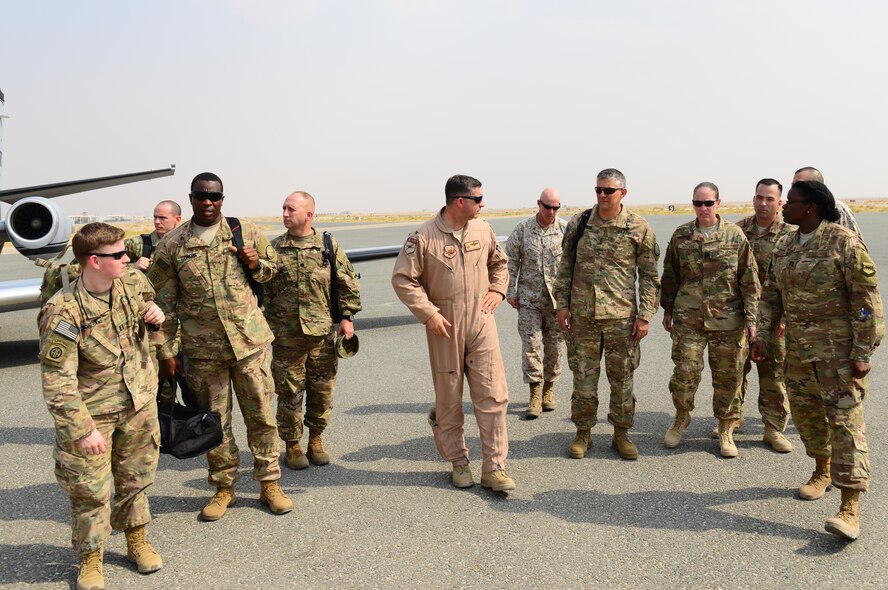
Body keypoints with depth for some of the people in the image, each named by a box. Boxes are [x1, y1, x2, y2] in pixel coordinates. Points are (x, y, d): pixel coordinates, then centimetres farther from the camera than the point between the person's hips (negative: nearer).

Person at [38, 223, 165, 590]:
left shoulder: (133, 281, -8)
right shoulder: (63, 313, -25)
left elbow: (145, 298, 18)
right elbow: (57, 382, -21)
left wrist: (154, 313, -6)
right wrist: (82, 429, -22)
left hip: (139, 404, 5)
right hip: (91, 412, -5)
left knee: (135, 477, 19)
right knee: (90, 490, 6)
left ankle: (137, 541, 40)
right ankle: (90, 559, 27)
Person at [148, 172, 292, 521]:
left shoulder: (247, 232, 1)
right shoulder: (172, 245, -1)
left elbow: (273, 268, 16)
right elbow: (164, 303, 3)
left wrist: (256, 265, -8)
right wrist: (167, 351, 2)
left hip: (249, 339, 0)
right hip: (202, 348, 0)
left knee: (261, 415, 6)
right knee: (215, 421, 10)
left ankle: (269, 484, 21)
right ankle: (224, 487, 27)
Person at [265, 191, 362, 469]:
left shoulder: (329, 246, 2)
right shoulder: (273, 249, 3)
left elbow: (348, 284, 7)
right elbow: (262, 290, 6)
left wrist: (347, 317, 2)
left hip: (323, 332, 1)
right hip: (286, 334, 0)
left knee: (322, 389, 9)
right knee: (289, 391, 5)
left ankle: (316, 440, 27)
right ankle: (292, 445, 20)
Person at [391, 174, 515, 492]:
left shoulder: (483, 230, 4)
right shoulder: (424, 236, -11)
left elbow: (499, 262, 22)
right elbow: (402, 279, -8)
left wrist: (497, 290, 6)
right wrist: (428, 313, -13)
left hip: (482, 323, 3)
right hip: (445, 327, -3)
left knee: (493, 395, -2)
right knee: (449, 399, 8)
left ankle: (493, 468, 7)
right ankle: (458, 462, 26)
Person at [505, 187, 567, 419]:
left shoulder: (566, 229, -1)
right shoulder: (522, 230, 0)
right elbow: (511, 261, 4)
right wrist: (510, 291, 1)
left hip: (558, 298, 1)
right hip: (529, 298, 0)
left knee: (554, 344, 9)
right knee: (531, 344, -2)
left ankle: (549, 388, 25)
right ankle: (535, 394, 6)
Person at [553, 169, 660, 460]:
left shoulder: (639, 228, -2)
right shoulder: (578, 223, 3)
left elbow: (649, 276, 1)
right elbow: (566, 267, 10)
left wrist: (645, 316, -4)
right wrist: (562, 304, 4)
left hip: (622, 315, -1)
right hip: (582, 315, 1)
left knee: (622, 378, 8)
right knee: (583, 376, 8)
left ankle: (621, 433, 24)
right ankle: (583, 432, 22)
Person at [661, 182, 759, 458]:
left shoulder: (735, 236, 0)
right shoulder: (681, 236, 4)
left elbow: (749, 280, 1)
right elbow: (670, 276, 12)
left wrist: (751, 317, -3)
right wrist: (668, 309, 13)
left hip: (727, 319, 0)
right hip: (688, 318, 1)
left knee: (728, 375, 6)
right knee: (685, 370, -3)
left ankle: (726, 430, 22)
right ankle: (681, 418, 23)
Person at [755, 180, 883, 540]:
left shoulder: (844, 242, -14)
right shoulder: (784, 247, 7)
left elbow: (866, 299, -14)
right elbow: (772, 295, 13)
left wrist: (863, 352, -16)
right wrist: (764, 336, 6)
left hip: (839, 345, -7)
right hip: (798, 345, 7)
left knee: (844, 417, -8)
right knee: (805, 410, 16)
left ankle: (850, 509, -8)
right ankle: (822, 472, 40)